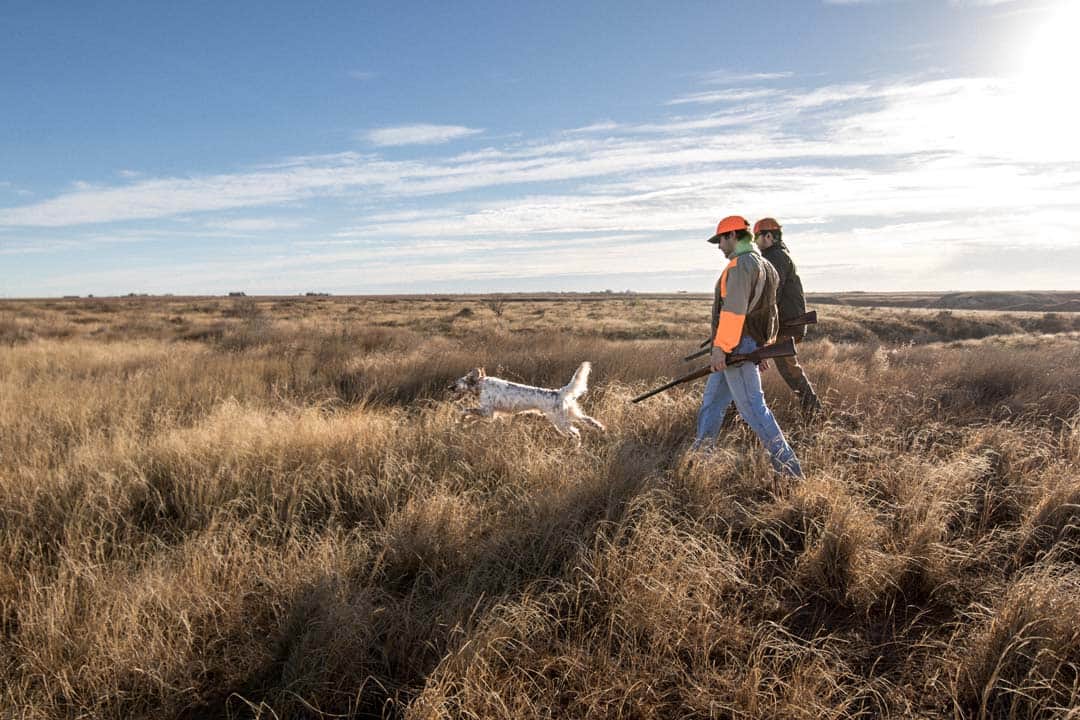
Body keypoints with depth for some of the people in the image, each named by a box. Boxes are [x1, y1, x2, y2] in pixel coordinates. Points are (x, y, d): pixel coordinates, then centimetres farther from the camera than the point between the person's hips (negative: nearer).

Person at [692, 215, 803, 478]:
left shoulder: (741, 264, -14)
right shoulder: (763, 265, 18)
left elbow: (733, 309, -23)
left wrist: (720, 346, -23)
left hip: (737, 347, -11)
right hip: (753, 343, 11)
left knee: (751, 406, -8)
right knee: (712, 400, 18)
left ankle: (788, 464, -5)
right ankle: (699, 451, 27)